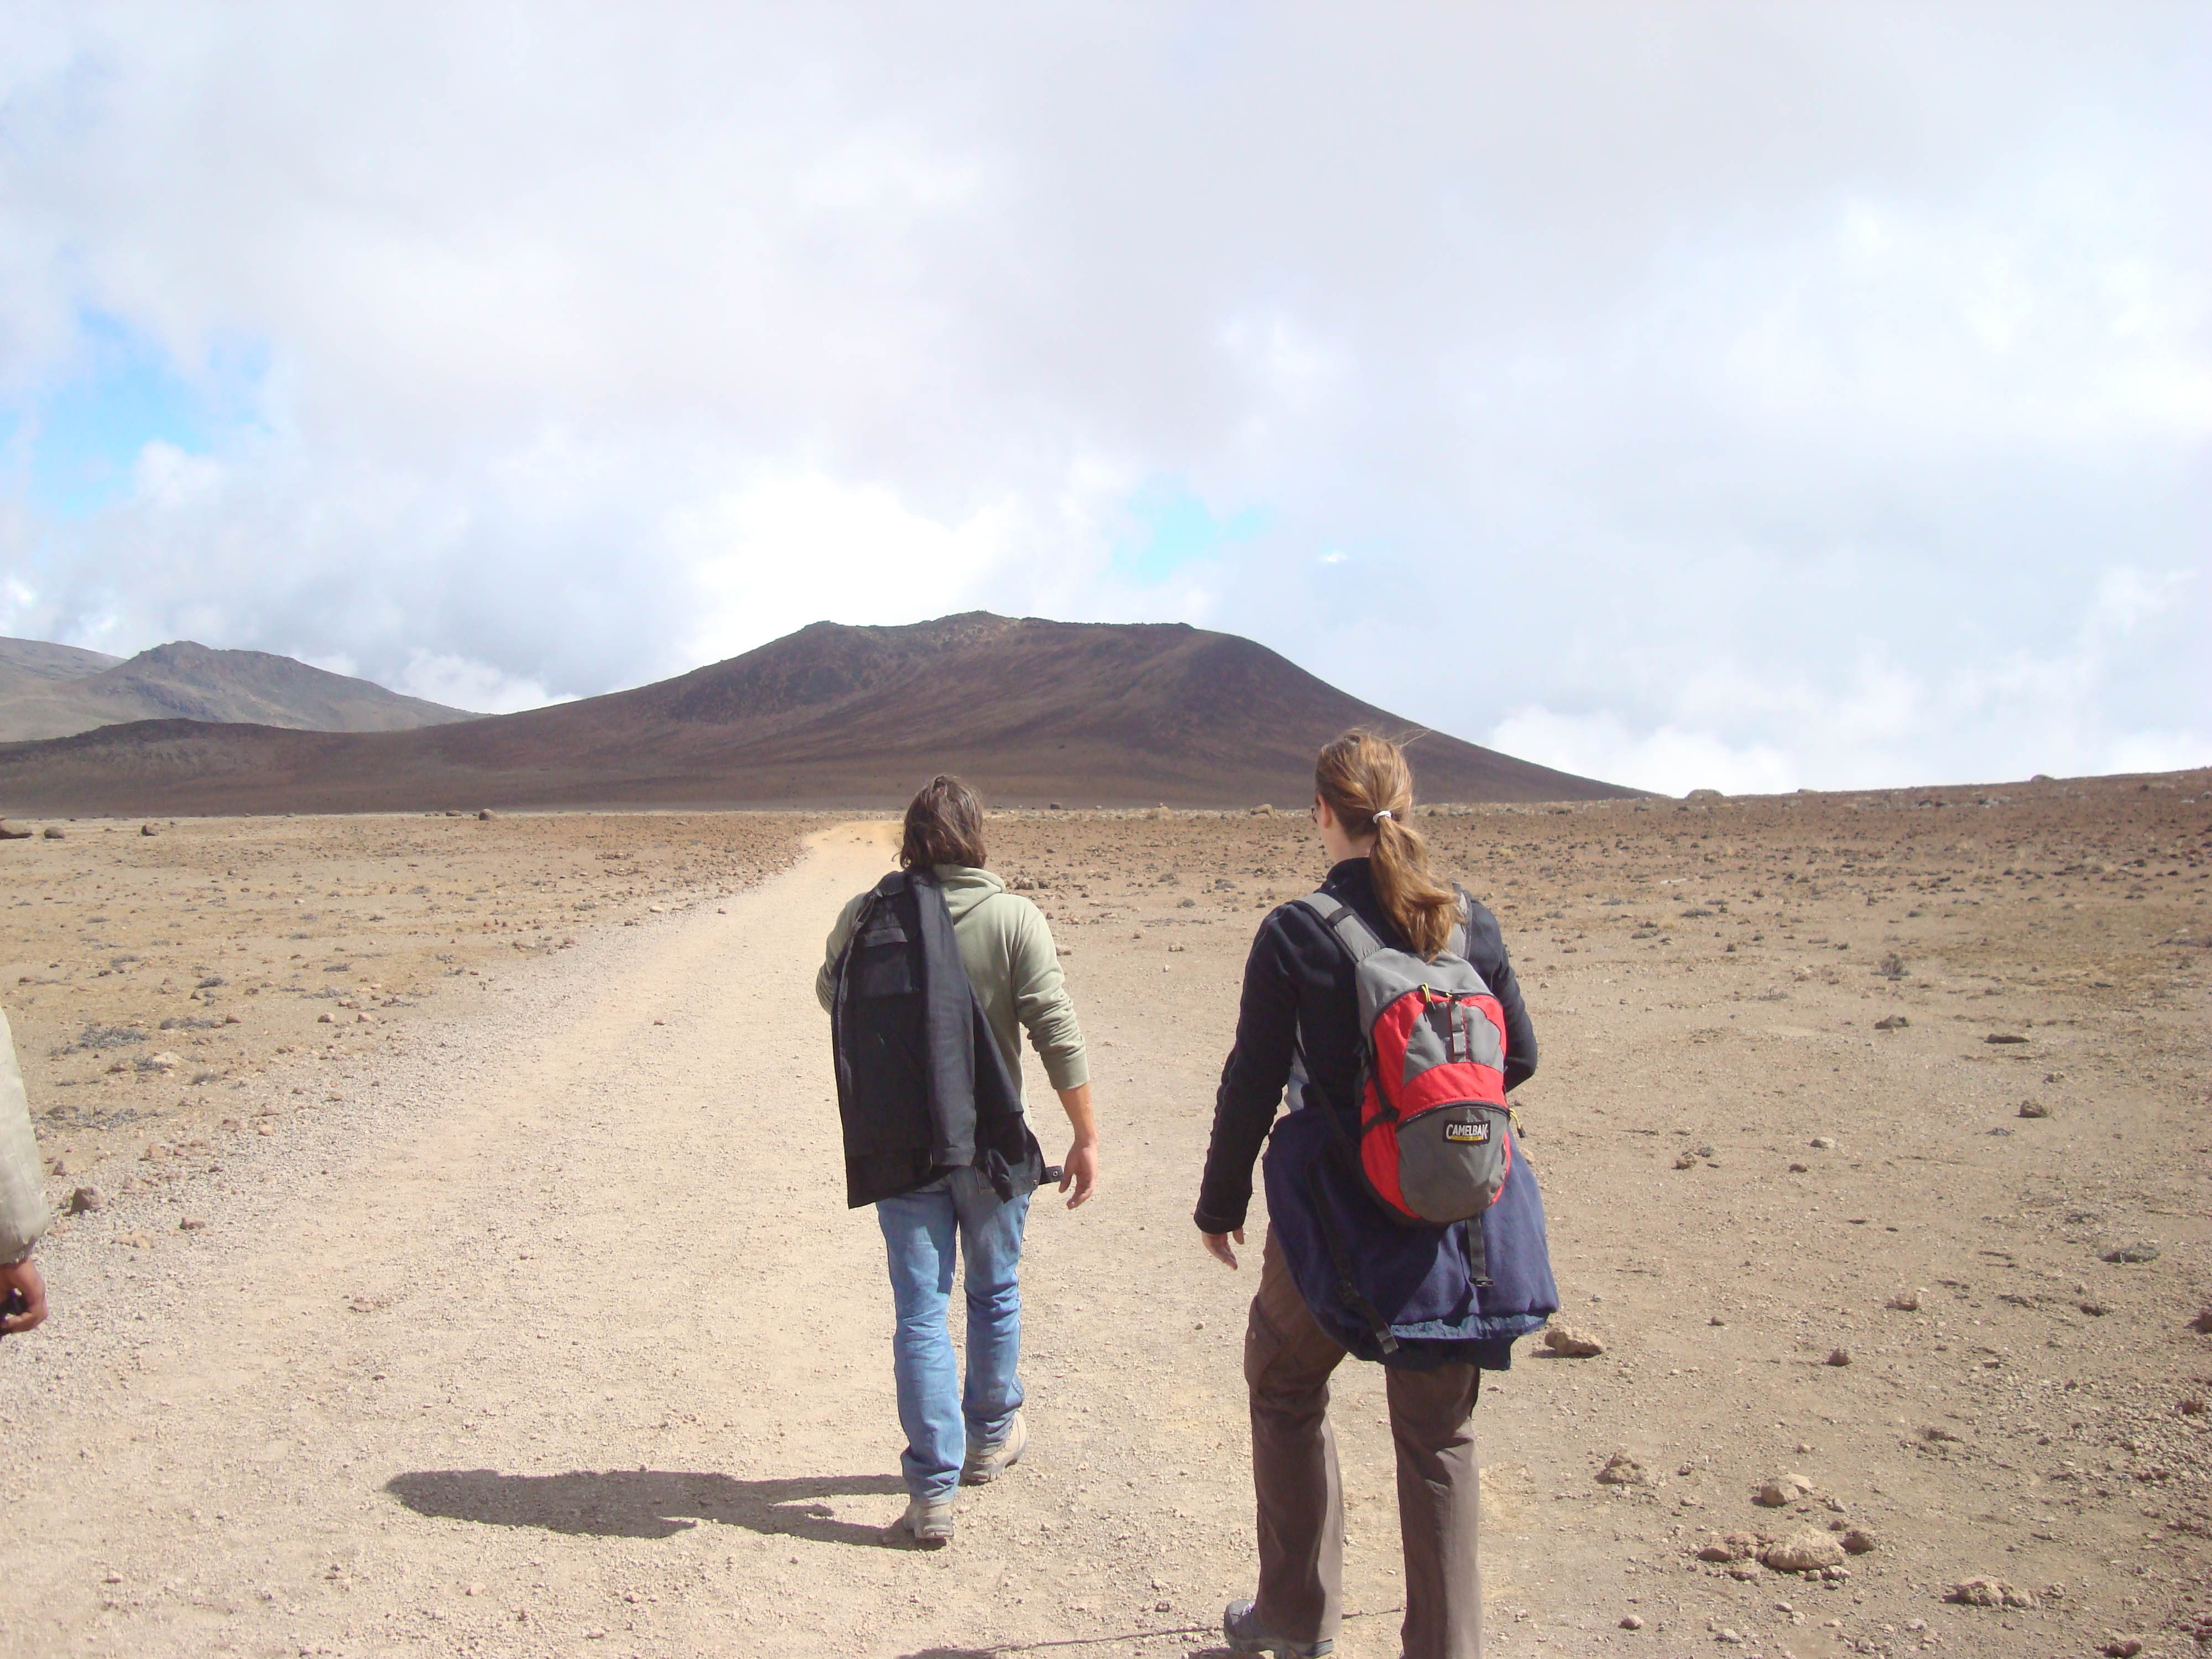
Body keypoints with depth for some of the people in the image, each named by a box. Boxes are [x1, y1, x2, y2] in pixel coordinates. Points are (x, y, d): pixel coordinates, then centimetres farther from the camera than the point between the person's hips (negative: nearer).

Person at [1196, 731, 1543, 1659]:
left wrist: (1221, 1203, 4)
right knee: (1438, 1434, 15)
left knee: (1285, 1390, 21)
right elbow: (1519, 1059, 6)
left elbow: (1252, 1084, -9)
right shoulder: (1469, 924, -3)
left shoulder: (1294, 934, -13)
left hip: (1337, 1213, -3)